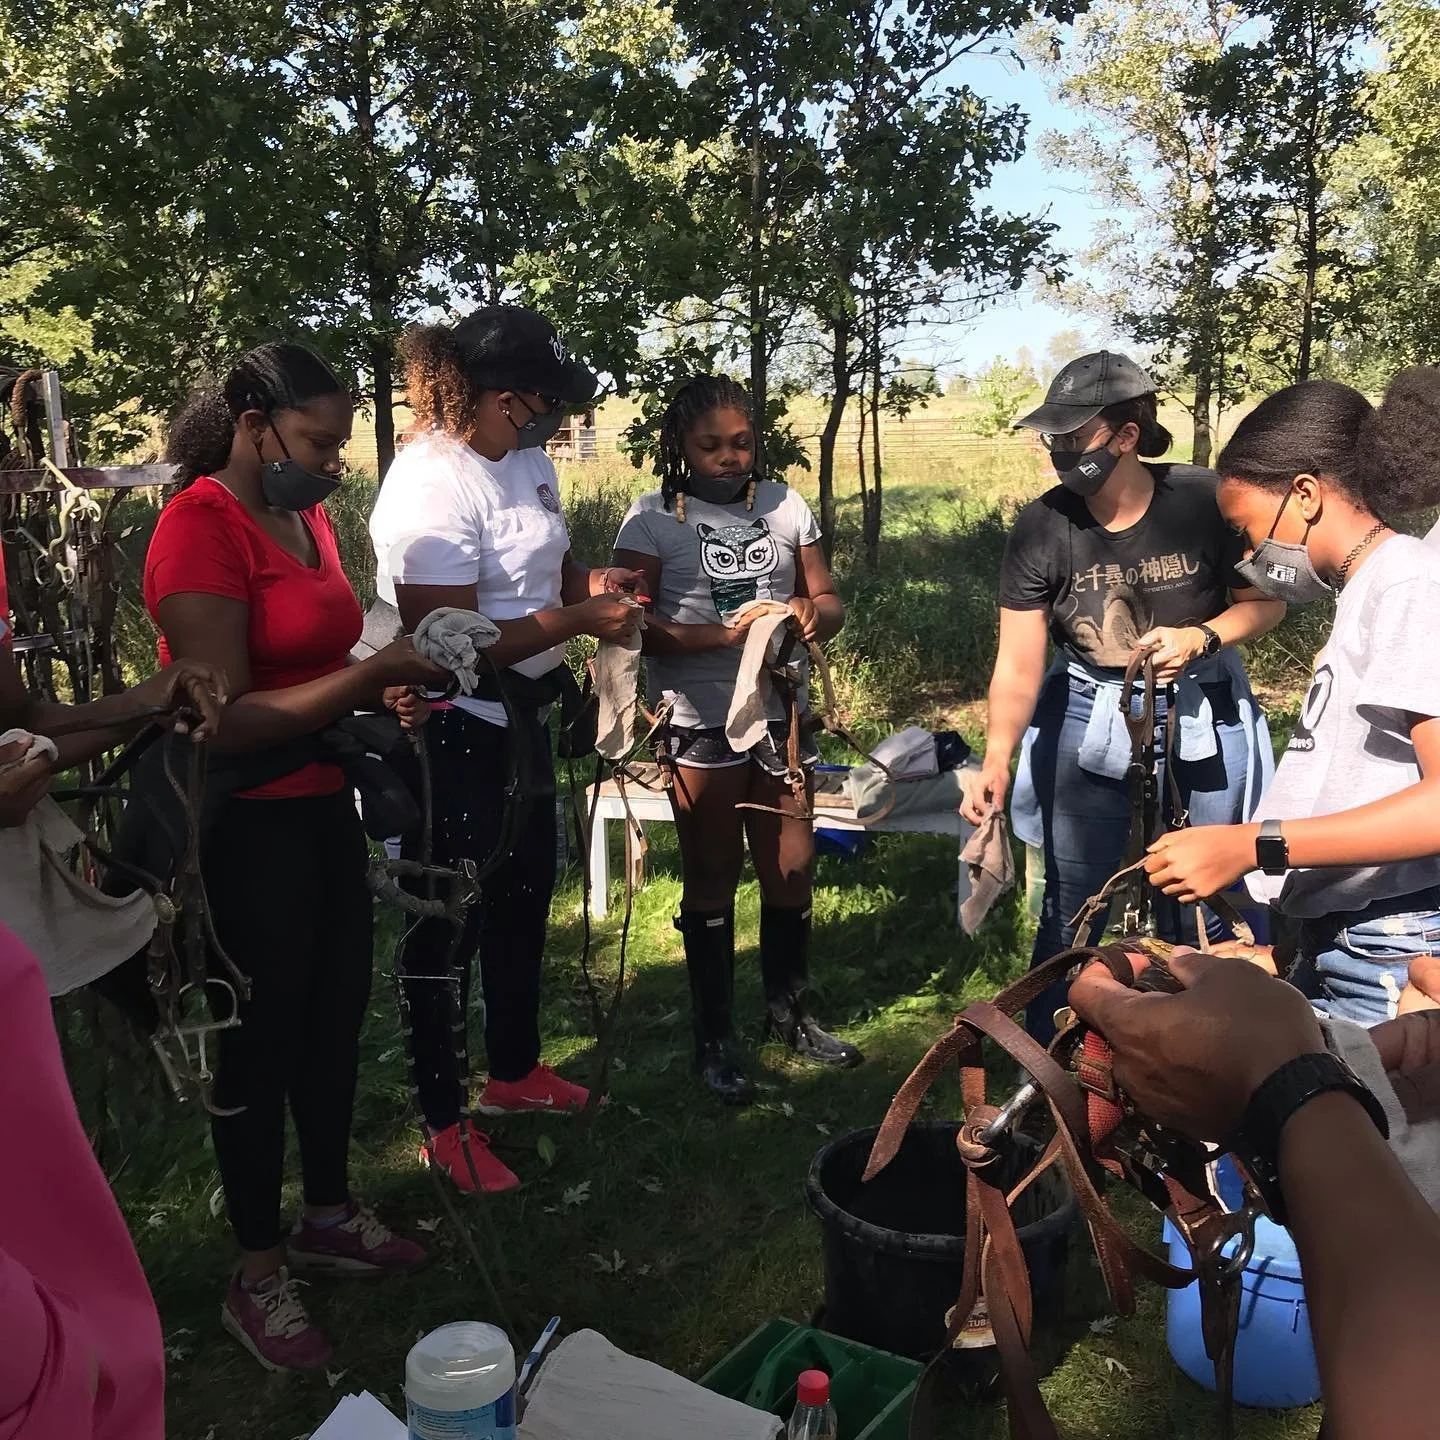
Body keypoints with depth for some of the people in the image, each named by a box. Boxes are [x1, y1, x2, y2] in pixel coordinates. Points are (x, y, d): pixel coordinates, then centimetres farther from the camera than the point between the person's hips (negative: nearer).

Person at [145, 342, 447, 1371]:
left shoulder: (307, 517, 8)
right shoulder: (202, 527, -17)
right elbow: (225, 720, -22)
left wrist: (390, 691, 2)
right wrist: (373, 671, -23)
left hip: (324, 804, 8)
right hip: (246, 824, -8)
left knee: (338, 1014, 17)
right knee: (263, 1038, 5)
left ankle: (331, 1214, 37)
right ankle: (259, 1275, 25)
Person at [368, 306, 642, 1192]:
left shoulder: (525, 457, 1)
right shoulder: (432, 488, -25)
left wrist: (590, 580, -6)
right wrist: (577, 621, -22)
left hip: (520, 718, 10)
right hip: (451, 735, -9)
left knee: (524, 898, 22)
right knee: (450, 923, 5)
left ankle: (515, 1072, 44)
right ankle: (445, 1125, 25)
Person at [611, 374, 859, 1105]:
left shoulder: (784, 505, 6)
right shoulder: (652, 518, -6)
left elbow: (828, 600, 9)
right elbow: (635, 626, -14)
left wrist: (811, 614, -14)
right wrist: (727, 634, -25)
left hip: (781, 715, 4)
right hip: (701, 724, -4)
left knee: (792, 871, 12)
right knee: (712, 880, 7)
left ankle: (788, 1010, 34)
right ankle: (713, 1037, 22)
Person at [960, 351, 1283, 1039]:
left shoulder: (1203, 500, -15)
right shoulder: (1041, 527, -12)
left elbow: (1266, 603, -1)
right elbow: (1018, 664, -14)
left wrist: (1201, 636, -21)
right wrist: (996, 762, -26)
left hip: (1200, 720, 0)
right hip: (1089, 727, 1)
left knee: (1212, 906, 2)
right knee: (1073, 910, 5)